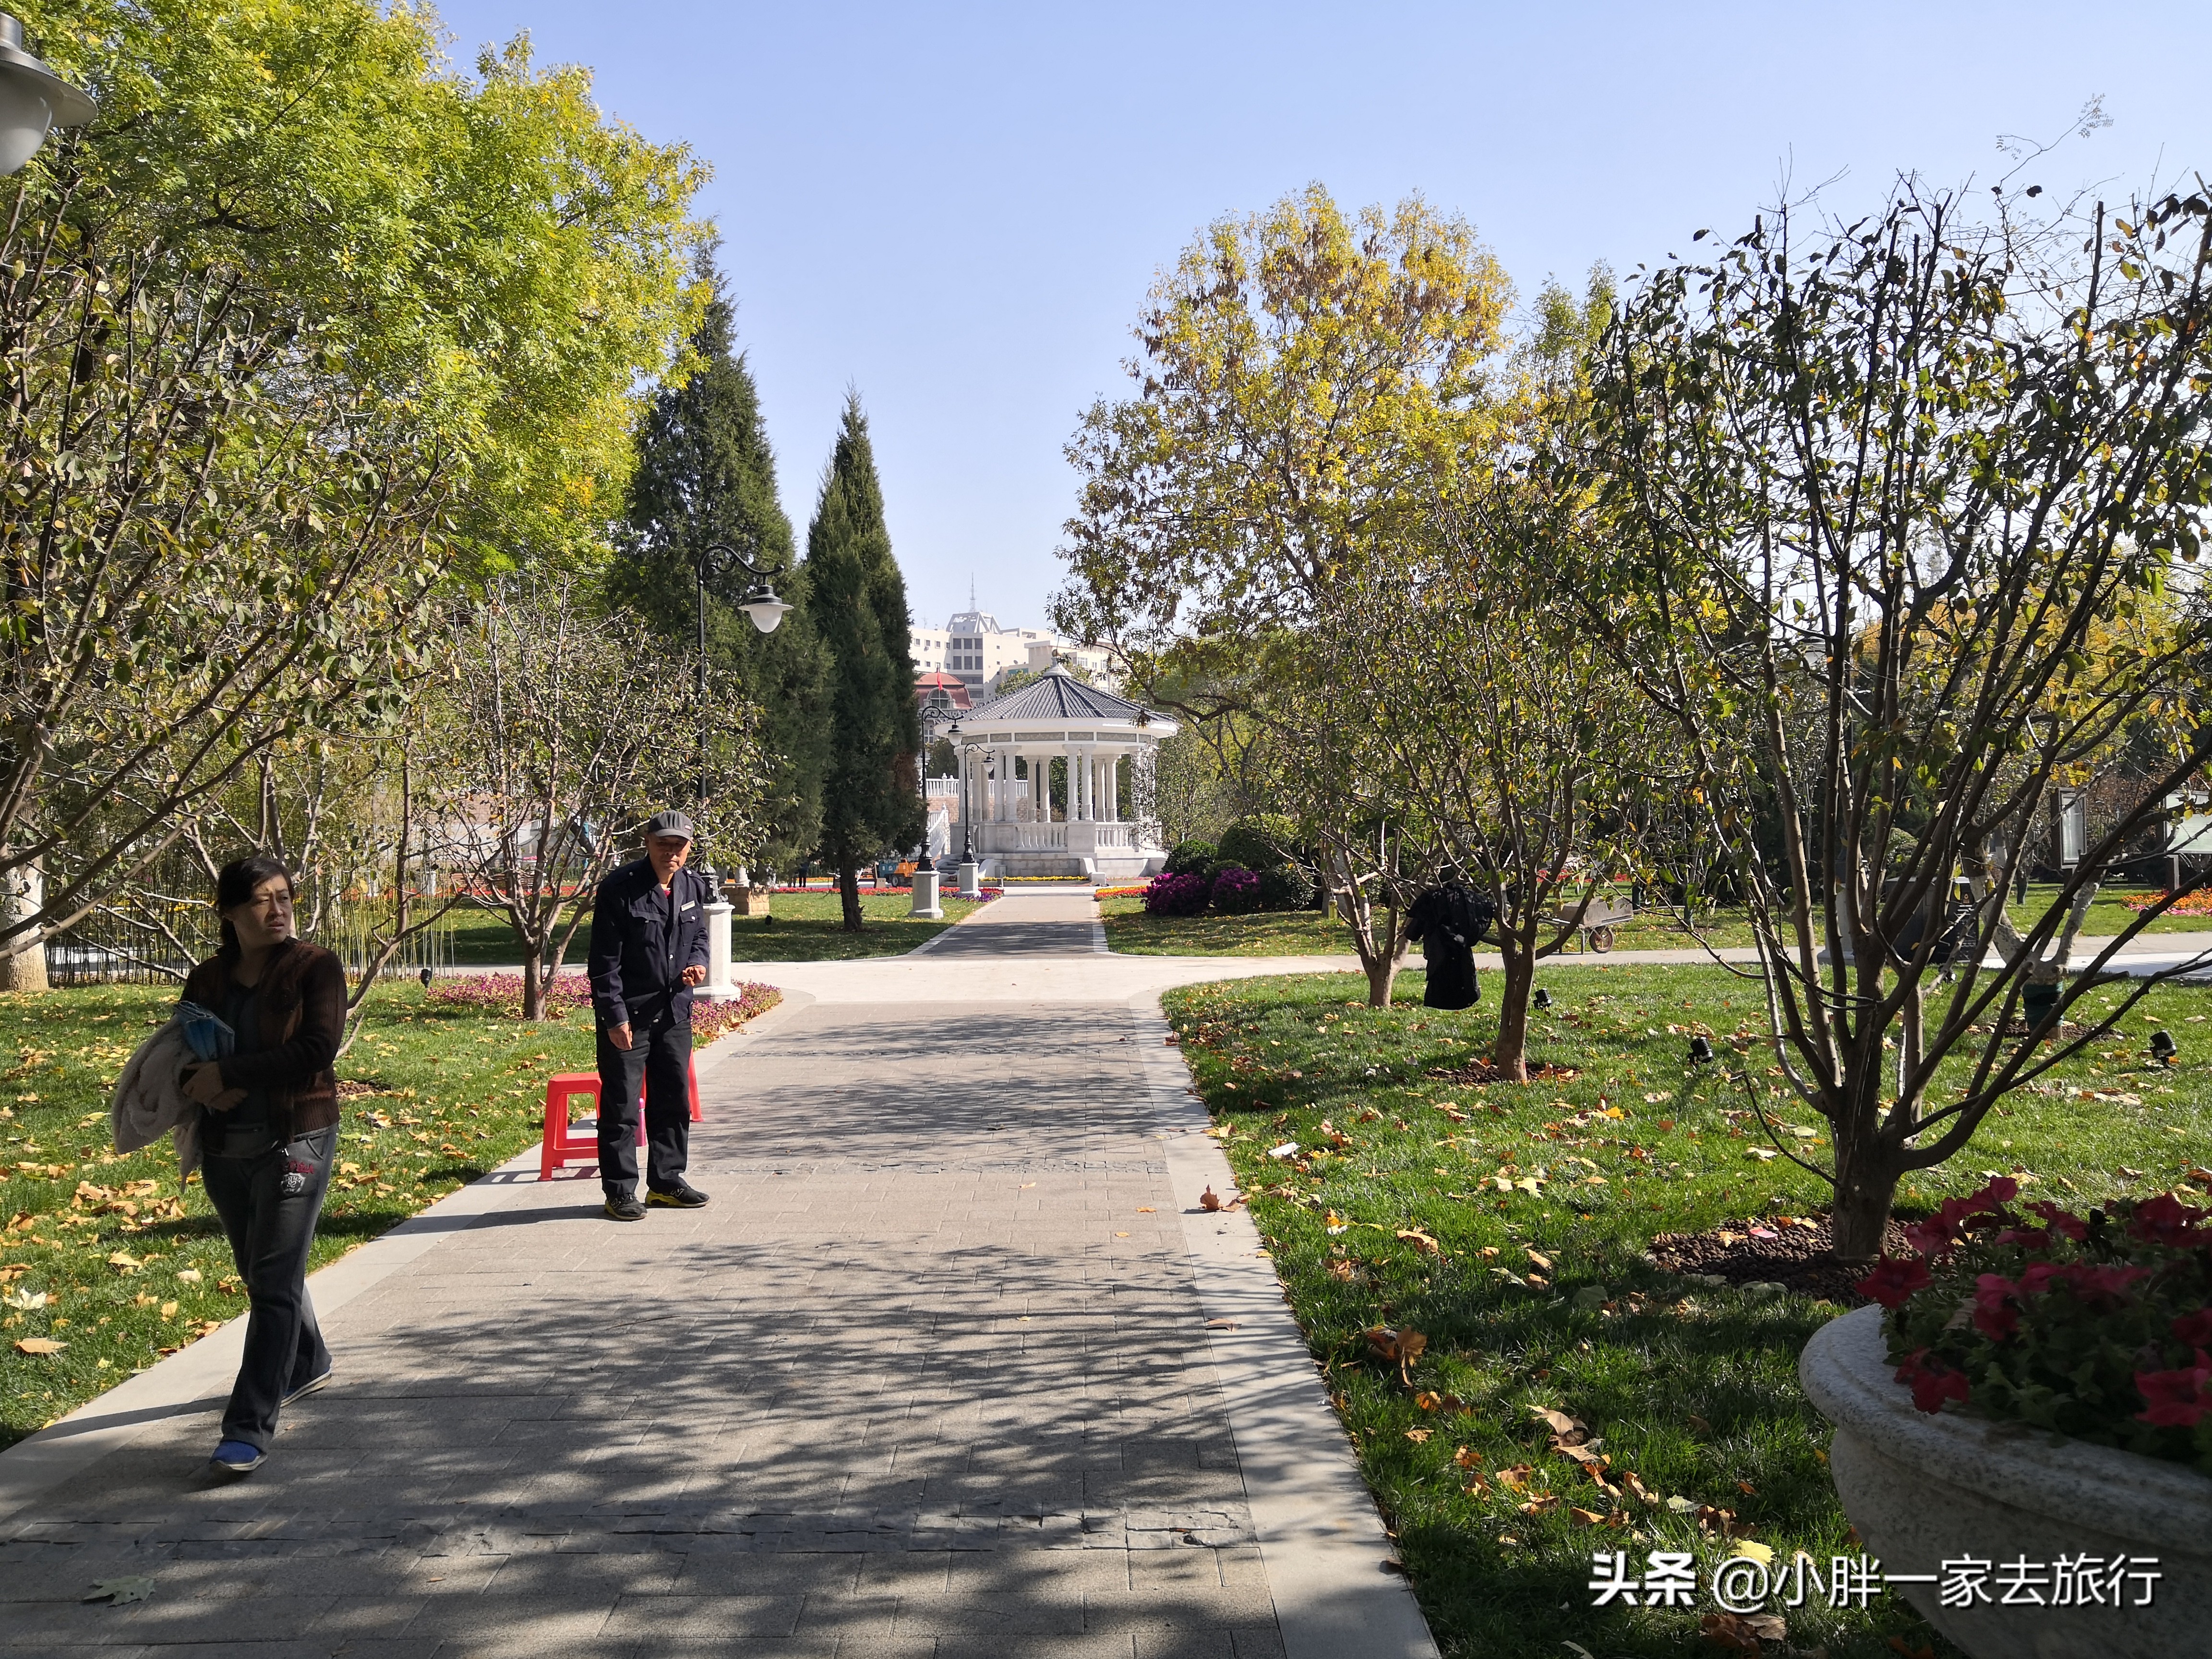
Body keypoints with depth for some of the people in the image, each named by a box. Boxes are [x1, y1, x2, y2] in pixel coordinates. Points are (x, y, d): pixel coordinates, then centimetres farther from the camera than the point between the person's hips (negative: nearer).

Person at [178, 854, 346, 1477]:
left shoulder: (315, 968, -7)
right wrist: (205, 1089, -14)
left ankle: (250, 1428, -10)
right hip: (225, 1147, 6)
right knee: (258, 1271, 20)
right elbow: (181, 1056, 9)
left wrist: (229, 1072, -20)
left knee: (275, 1283, -9)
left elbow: (319, 1049, -18)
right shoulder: (207, 979, 7)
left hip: (295, 1143, -6)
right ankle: (307, 1364, 43)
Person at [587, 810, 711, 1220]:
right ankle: (620, 1191, 9)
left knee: (676, 1100, 14)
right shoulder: (619, 889, -14)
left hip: (674, 1013, 7)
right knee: (621, 1106, -1)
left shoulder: (693, 887, 4)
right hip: (626, 1015, -6)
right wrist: (615, 1015, -17)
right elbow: (605, 960, -14)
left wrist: (698, 963, -3)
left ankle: (666, 1181, 27)